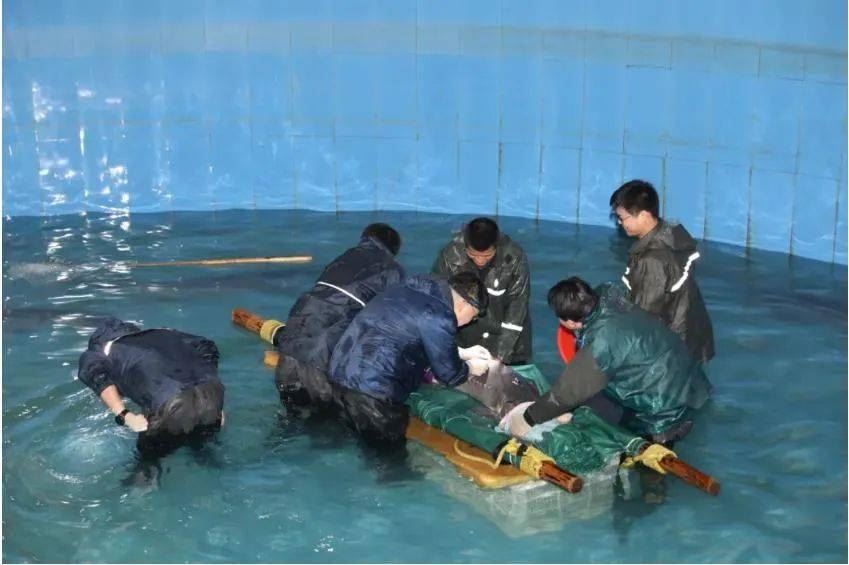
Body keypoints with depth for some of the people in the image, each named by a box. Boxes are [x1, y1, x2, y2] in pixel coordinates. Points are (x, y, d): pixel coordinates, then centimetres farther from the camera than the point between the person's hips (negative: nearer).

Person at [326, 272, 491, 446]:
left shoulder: (418, 290, 11)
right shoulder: (439, 317, -15)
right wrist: (470, 367, 17)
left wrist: (462, 353, 31)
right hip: (370, 386, -8)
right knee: (387, 439, 13)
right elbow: (449, 374, -3)